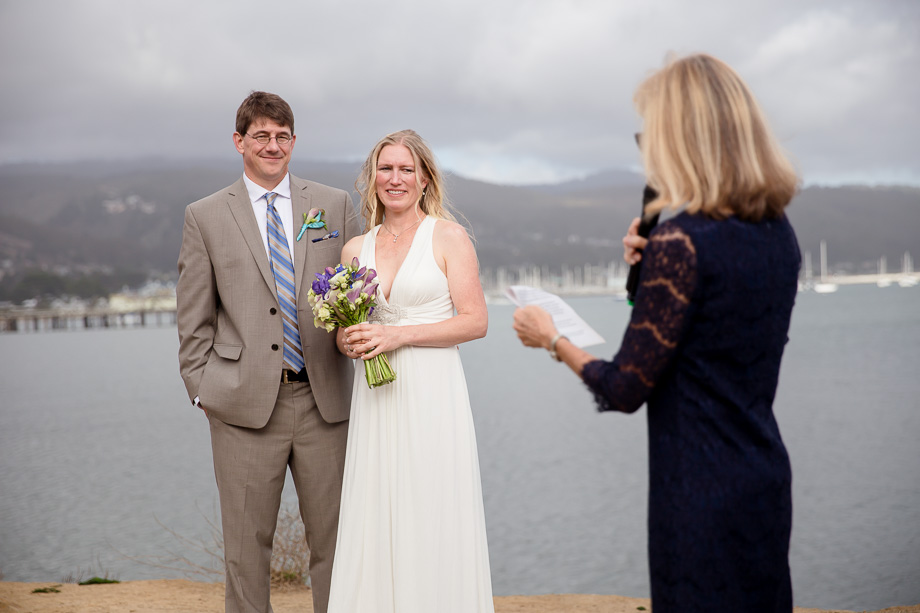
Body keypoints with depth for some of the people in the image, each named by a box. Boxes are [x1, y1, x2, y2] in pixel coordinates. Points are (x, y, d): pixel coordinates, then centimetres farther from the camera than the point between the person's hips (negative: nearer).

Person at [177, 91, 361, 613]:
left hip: (324, 399, 1)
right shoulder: (206, 217, 6)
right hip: (245, 406, -1)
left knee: (334, 539, 8)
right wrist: (202, 388, 0)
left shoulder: (336, 206, 9)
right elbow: (194, 319, 7)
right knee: (247, 545, 6)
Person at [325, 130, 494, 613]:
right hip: (375, 399, 4)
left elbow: (475, 321, -6)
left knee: (433, 524, -3)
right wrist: (348, 341, -3)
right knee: (374, 522, 3)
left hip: (431, 394, -4)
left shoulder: (448, 236, 0)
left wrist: (399, 335, -13)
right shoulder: (355, 249, 12)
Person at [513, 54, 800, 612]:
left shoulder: (681, 242, -21)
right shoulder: (778, 231, 3)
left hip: (702, 496, -8)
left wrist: (551, 339, 0)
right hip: (768, 481, 8)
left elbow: (626, 390, -16)